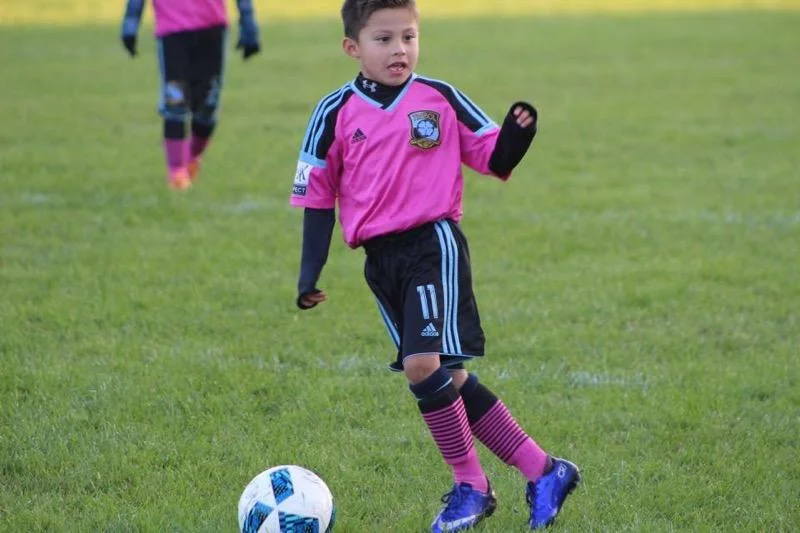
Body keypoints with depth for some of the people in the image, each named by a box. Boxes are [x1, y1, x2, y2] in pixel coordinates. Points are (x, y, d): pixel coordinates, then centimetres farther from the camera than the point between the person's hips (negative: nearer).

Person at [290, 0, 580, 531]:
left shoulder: (441, 99, 1)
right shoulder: (336, 114, 4)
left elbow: (493, 157, 7)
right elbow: (316, 196, 9)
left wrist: (518, 133, -14)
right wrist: (310, 271, 2)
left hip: (433, 242, -4)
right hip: (381, 261, 4)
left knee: (424, 364, -19)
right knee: (447, 378, 5)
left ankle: (470, 485, -1)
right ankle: (542, 470, 14)